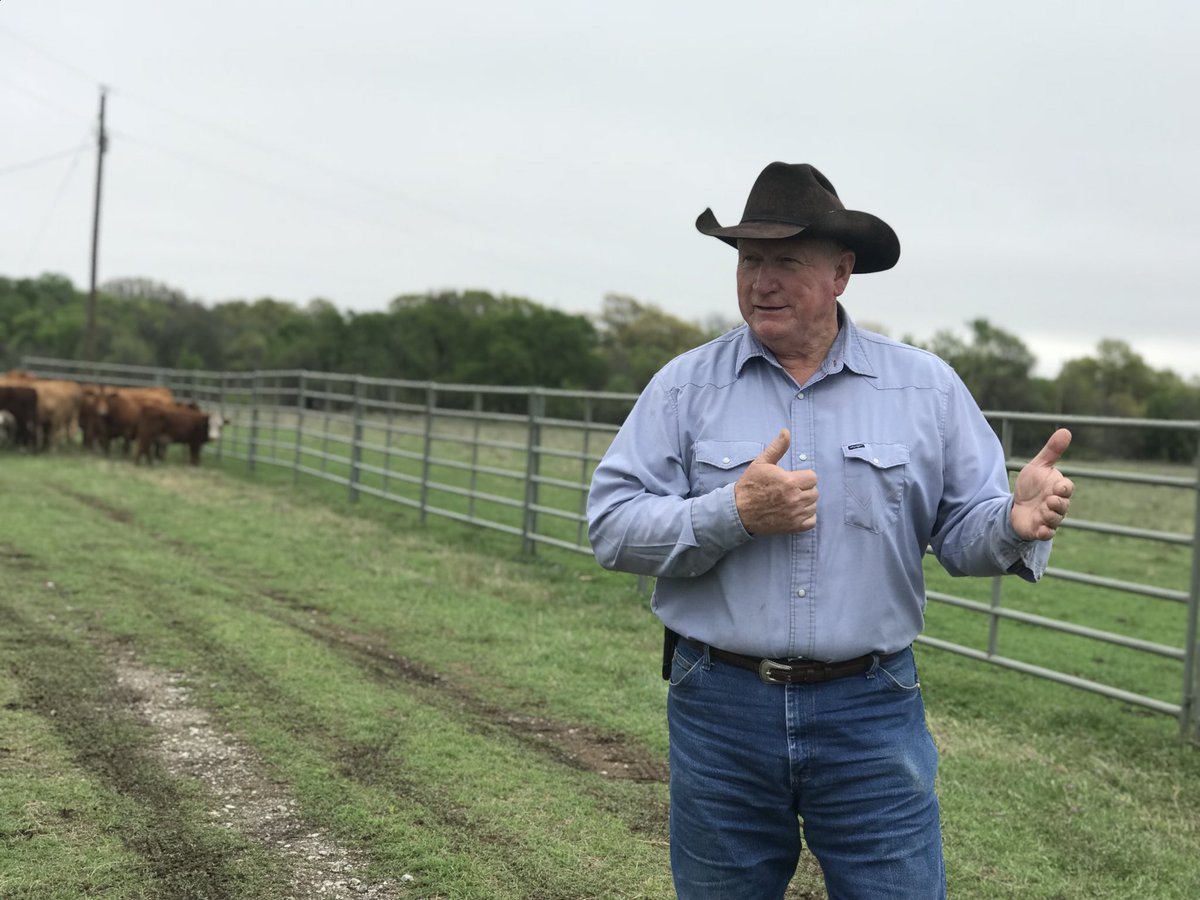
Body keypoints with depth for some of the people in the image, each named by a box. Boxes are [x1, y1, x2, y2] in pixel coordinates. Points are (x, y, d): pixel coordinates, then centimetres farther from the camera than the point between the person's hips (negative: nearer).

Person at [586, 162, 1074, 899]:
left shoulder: (928, 387, 2)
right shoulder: (685, 386, -1)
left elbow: (964, 531, 2)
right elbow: (611, 527, -6)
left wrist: (1016, 523, -21)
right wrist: (733, 513, -20)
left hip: (871, 709, 0)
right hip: (720, 707, 1)